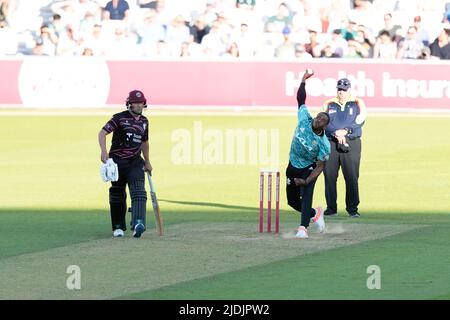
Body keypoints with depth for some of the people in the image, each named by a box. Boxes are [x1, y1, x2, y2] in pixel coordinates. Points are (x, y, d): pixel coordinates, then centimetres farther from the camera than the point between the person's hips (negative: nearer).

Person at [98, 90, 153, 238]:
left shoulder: (144, 121, 11)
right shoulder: (119, 118, -6)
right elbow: (102, 133, -15)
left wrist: (147, 162, 27)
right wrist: (104, 151, -31)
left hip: (135, 162, 3)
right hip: (117, 160, -3)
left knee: (138, 192, -17)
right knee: (117, 194, 6)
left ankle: (138, 223, -31)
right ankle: (118, 227, 20)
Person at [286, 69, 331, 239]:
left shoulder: (324, 144, -24)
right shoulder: (304, 119, -13)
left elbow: (320, 166, -22)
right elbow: (301, 99, -5)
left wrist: (306, 181, -32)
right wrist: (303, 80, -10)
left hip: (309, 168, -5)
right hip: (293, 166, 5)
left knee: (306, 194, -27)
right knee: (292, 200, 12)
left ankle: (303, 227, -31)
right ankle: (315, 213, 37)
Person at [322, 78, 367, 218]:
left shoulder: (357, 104, 10)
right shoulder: (329, 104, 14)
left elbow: (360, 121, -4)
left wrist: (346, 131, -18)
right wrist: (335, 133, -17)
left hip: (351, 142, -2)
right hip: (331, 142, 2)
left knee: (352, 177, -6)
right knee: (329, 176, -1)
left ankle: (352, 208, -2)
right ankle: (331, 208, 6)